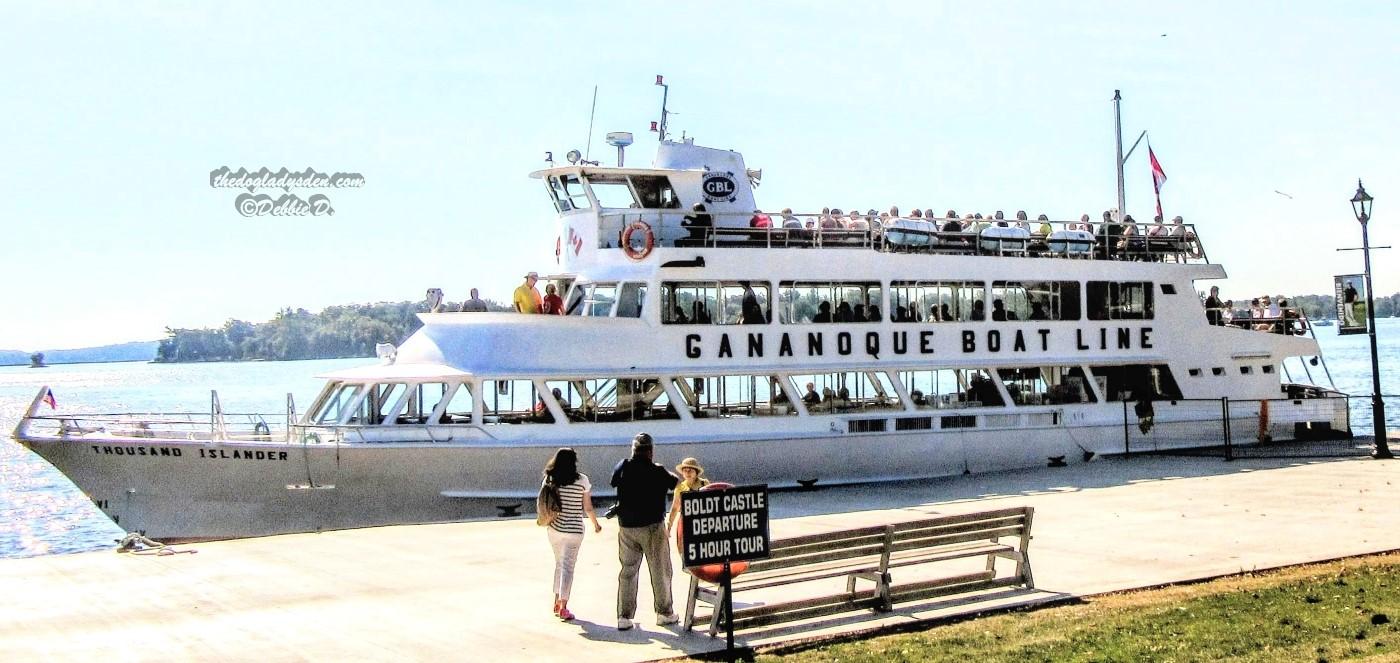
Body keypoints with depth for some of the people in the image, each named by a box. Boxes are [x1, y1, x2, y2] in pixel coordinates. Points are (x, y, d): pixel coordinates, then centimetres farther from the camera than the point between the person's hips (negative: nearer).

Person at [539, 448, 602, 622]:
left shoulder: (549, 480, -1)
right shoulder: (582, 480, -9)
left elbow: (544, 503, 4)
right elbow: (588, 508, -5)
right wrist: (596, 524, 11)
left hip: (554, 529, 4)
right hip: (573, 531, -4)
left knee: (559, 564, 20)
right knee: (568, 567, 1)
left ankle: (557, 602, 24)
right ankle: (563, 607, -1)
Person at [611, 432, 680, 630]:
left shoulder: (622, 468, -4)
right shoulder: (657, 471, -11)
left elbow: (613, 482, 12)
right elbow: (674, 482, 5)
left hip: (626, 527, 3)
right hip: (652, 527, -3)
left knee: (627, 571, 9)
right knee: (660, 571, 10)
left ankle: (624, 616, 5)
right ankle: (664, 612, 18)